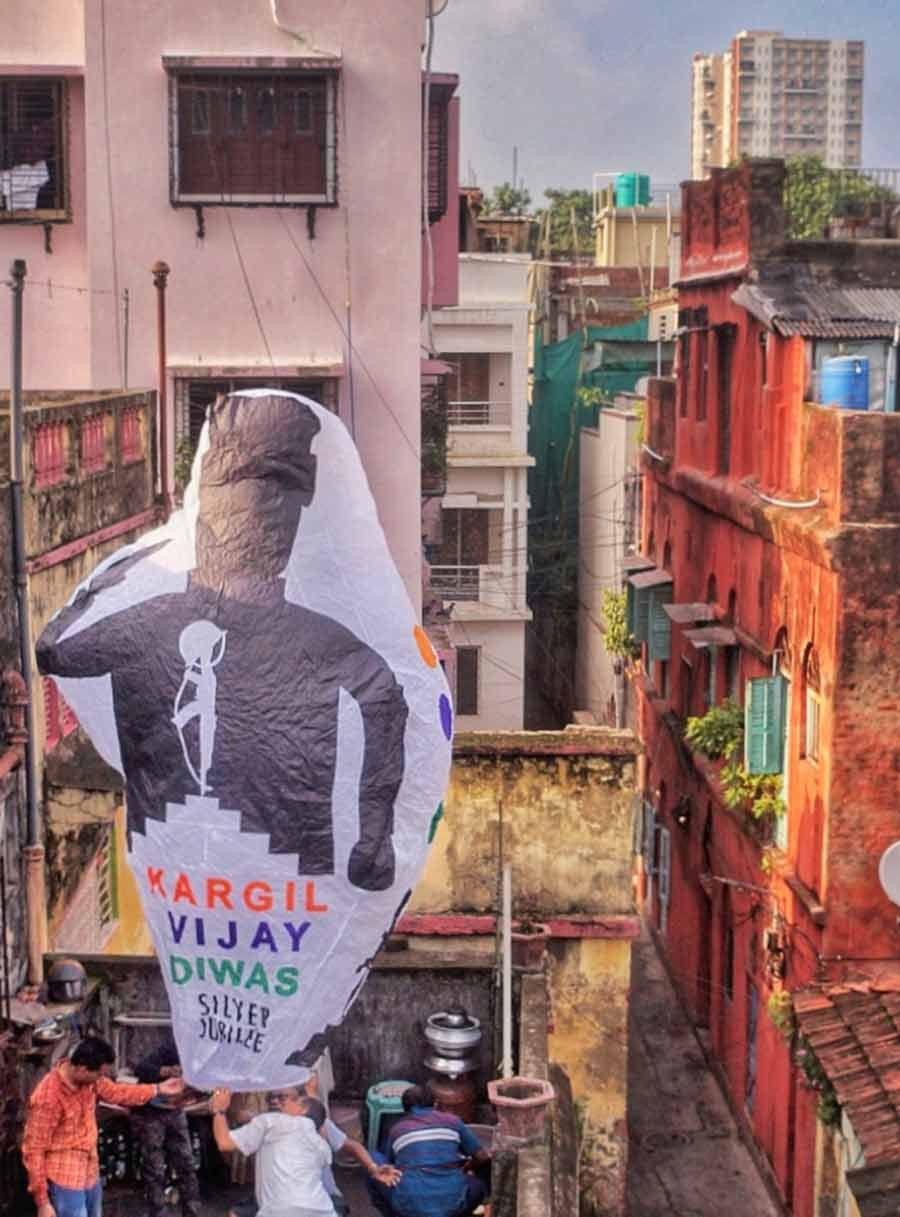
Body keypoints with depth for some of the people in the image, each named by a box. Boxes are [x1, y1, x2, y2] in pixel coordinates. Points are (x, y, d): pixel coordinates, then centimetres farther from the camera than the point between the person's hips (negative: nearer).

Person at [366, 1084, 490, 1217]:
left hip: (410, 1204, -1)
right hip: (451, 1203, 1)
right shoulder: (451, 1121, 15)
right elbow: (483, 1158, 16)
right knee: (480, 1184, 32)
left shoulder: (397, 1129, 17)